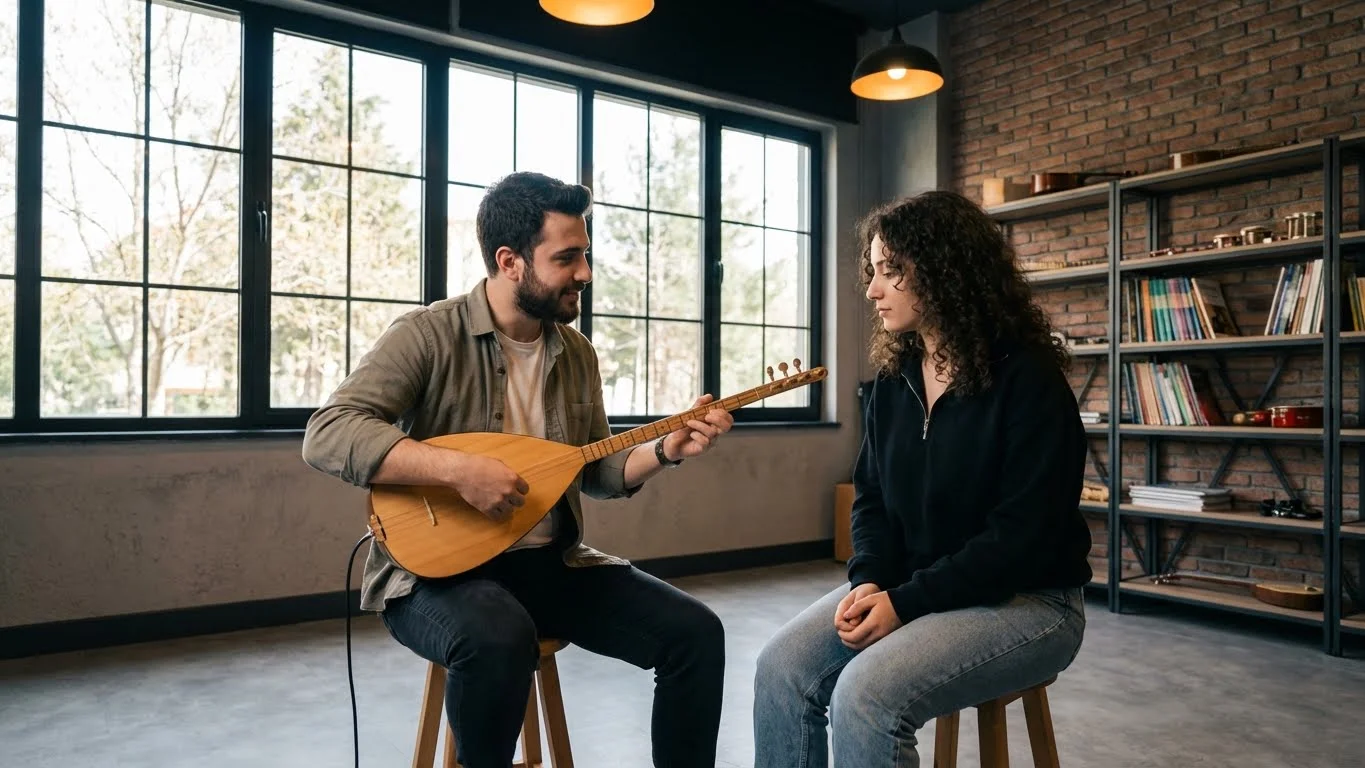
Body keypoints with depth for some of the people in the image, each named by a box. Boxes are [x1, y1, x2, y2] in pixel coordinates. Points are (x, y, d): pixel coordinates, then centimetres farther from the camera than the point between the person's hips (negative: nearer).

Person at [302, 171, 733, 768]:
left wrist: (665, 450, -4)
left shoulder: (576, 353, 8)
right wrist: (459, 468, -31)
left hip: (553, 563, 6)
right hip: (440, 569, -5)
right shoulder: (430, 335, -11)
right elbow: (326, 435, -22)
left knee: (695, 632, -10)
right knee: (500, 637, -39)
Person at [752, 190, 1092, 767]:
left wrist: (905, 602, -22)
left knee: (866, 692, -29)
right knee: (783, 666, -13)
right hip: (910, 588, 7)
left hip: (1025, 601, -6)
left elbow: (1024, 536, -20)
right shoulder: (894, 376, 5)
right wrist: (871, 581, -10)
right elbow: (872, 497, 9)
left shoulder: (1028, 378, -16)